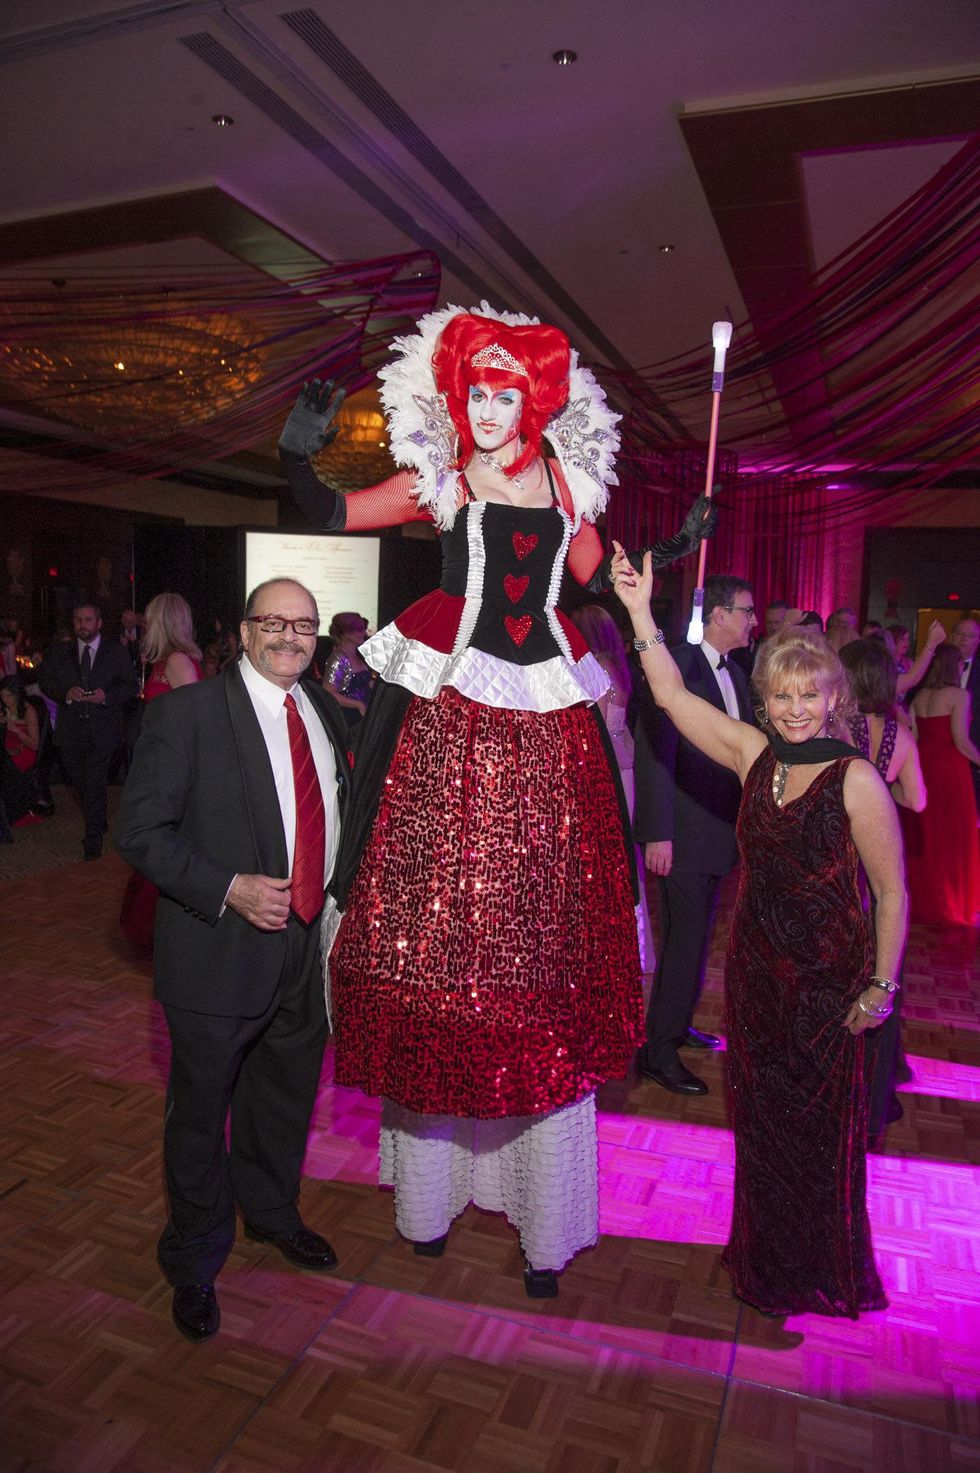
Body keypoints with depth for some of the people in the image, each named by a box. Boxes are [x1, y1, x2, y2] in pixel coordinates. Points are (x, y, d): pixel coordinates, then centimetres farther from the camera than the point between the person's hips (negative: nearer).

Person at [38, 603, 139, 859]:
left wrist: (107, 696, -15)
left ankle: (93, 842, -1)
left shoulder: (116, 652, 4)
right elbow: (44, 681, 9)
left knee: (96, 786, -8)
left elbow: (131, 684, 3)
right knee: (78, 782, 13)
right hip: (70, 730, 3)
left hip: (102, 729, -3)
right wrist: (65, 692, -11)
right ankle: (98, 822, 38)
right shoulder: (58, 653, 11)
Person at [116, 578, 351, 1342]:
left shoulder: (327, 715, 6)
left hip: (309, 948, 6)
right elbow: (140, 832, -15)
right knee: (201, 1114, 13)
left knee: (286, 1100, 24)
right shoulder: (186, 712, -13)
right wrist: (229, 890, -24)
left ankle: (272, 1212, 52)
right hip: (220, 953, -5)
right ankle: (195, 1263, 39)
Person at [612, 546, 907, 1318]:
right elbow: (674, 697, -6)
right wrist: (642, 612, -14)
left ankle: (825, 1277, 38)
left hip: (828, 984, -5)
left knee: (820, 1129, 13)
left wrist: (881, 988, -10)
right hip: (755, 967, 5)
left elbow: (892, 893, -12)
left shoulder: (855, 778, -17)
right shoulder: (755, 754, -4)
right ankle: (766, 1260, 43)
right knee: (760, 1118, 19)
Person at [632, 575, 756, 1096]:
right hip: (683, 831, -8)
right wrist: (656, 834, -21)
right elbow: (655, 753, -19)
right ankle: (657, 1050, 12)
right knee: (685, 939, -1)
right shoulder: (679, 664, -16)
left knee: (695, 934, 19)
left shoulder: (735, 673, 10)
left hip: (720, 830, 8)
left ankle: (675, 1024, 36)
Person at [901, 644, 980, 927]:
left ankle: (920, 900, 28)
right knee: (952, 839, 7)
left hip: (922, 766, 6)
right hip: (950, 769, -6)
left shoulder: (920, 696, 5)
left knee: (921, 837, 16)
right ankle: (948, 906, 17)